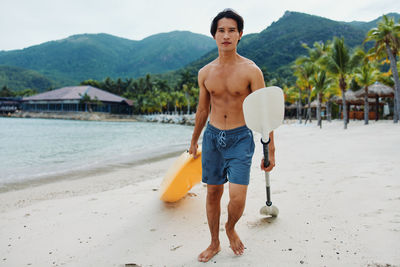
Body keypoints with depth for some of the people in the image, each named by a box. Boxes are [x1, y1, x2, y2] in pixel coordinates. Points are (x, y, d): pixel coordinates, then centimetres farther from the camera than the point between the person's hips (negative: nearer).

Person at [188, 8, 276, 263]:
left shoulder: (251, 70, -8)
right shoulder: (205, 73, 3)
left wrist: (270, 151, -11)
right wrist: (194, 141, 22)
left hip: (240, 137, -3)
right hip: (213, 136, 3)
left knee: (237, 198, -11)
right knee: (213, 193, 10)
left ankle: (231, 228, 23)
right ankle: (215, 243, 30)